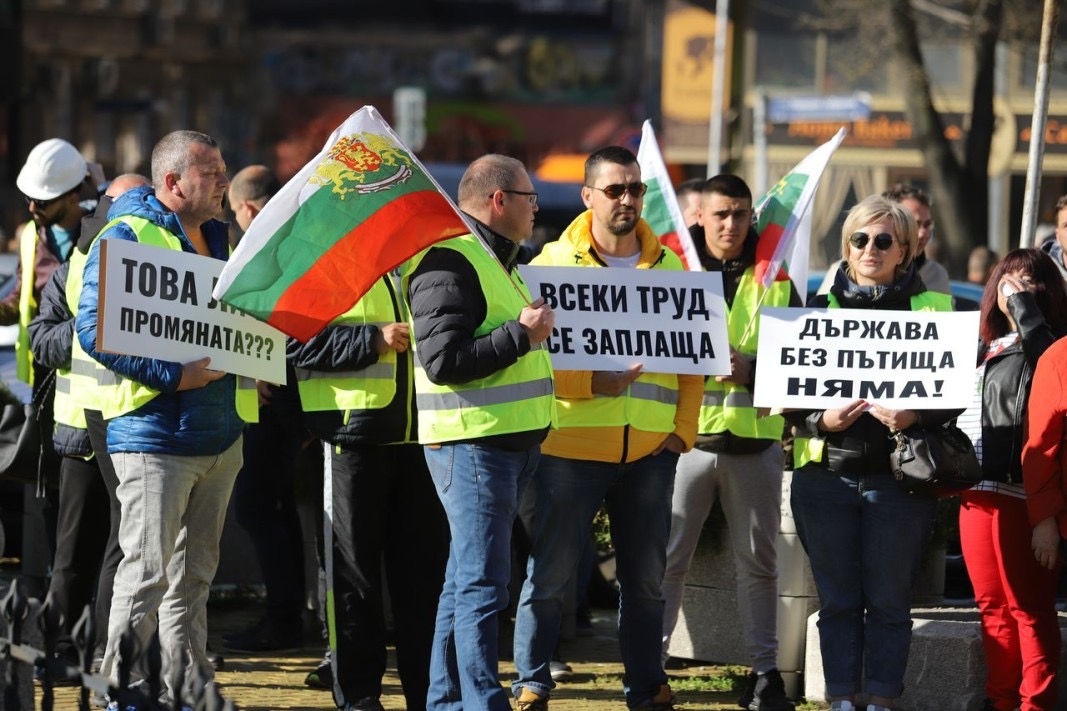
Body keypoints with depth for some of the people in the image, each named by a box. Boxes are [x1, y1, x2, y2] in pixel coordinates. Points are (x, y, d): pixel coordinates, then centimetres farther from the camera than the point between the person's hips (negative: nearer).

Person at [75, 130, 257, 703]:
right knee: (147, 569, -10)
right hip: (156, 434, -8)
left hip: (221, 434, 8)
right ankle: (121, 690, -6)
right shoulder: (127, 237, -8)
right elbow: (94, 329, -17)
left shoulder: (220, 237, 17)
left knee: (195, 572, 13)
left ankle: (187, 688, 18)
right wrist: (173, 375, -22)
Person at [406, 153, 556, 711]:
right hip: (473, 445, -10)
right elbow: (442, 359, -24)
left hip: (510, 444, 10)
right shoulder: (449, 264, -14)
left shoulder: (499, 262, 20)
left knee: (468, 581, 13)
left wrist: (537, 327, 17)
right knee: (483, 585, -11)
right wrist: (522, 334, -19)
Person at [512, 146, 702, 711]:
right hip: (571, 446, -3)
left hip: (650, 451, 3)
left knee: (645, 575, 10)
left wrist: (684, 427, 2)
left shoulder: (669, 266, 11)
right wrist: (593, 383, -19)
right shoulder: (553, 262, 0)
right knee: (549, 573, -1)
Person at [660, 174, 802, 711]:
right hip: (687, 433, -1)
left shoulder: (774, 279, 7)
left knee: (758, 561, 8)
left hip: (754, 439, 1)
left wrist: (753, 370, -13)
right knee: (668, 557, 0)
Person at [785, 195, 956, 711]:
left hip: (899, 475, -2)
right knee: (837, 599, 5)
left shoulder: (932, 309, 4)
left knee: (888, 599, 1)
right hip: (827, 472, 2)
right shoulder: (822, 307, 9)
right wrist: (819, 418, -12)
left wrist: (913, 416, -17)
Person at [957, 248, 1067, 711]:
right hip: (976, 492, 8)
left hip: (1018, 494, -8)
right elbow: (956, 408, 23)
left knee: (1028, 607, -6)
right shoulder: (984, 348, 20)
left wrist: (1024, 304, -16)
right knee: (993, 607, 9)